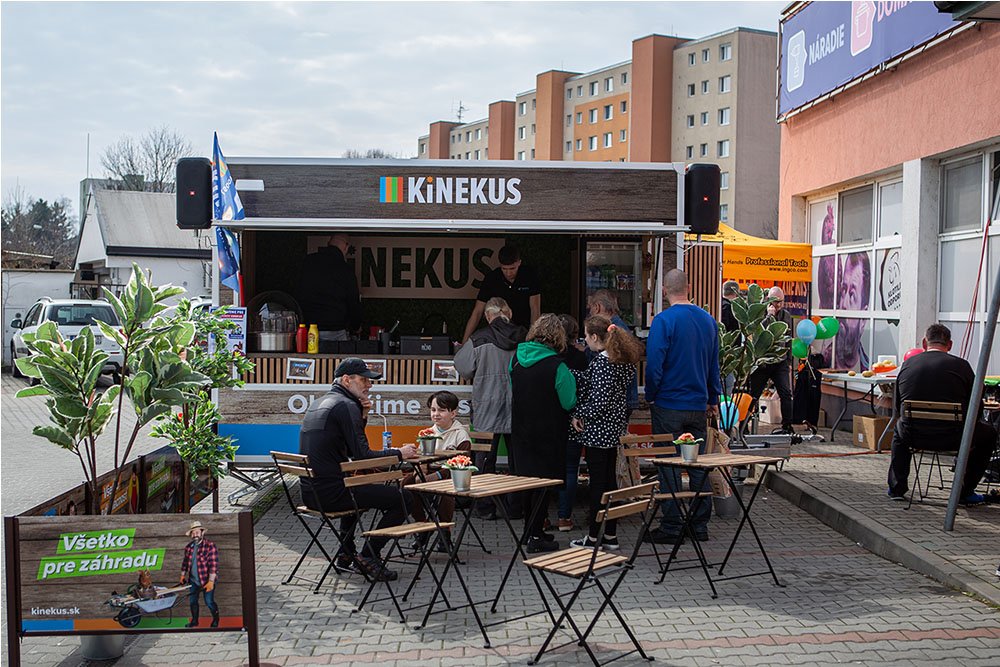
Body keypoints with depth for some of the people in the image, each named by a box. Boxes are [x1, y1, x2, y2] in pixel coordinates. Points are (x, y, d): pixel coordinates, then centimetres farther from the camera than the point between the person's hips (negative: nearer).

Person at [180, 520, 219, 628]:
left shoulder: (210, 546, -16)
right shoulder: (188, 547, 4)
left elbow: (213, 565, -20)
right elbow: (185, 562, 18)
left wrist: (211, 582, -24)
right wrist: (183, 575, 19)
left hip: (207, 580, -6)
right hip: (193, 580, 6)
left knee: (209, 602, -2)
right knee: (192, 601, 13)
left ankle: (216, 619, 22)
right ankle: (194, 621, 33)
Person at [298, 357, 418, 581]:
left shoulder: (318, 403, 17)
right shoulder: (346, 405, -12)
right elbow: (362, 455, -17)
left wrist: (362, 417, 10)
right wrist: (399, 454, -4)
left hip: (310, 492, 10)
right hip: (331, 493, -10)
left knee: (361, 487, 40)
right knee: (404, 498, -7)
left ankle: (346, 553, 36)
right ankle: (368, 556, 0)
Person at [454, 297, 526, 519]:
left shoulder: (479, 339, -10)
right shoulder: (524, 337, -3)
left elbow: (464, 368, -1)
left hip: (487, 411, -2)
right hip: (518, 409, 2)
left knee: (486, 459, 7)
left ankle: (486, 507, 9)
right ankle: (516, 505, 17)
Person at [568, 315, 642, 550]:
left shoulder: (602, 361, -18)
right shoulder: (624, 359, 8)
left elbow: (600, 400, -22)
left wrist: (580, 415, -9)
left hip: (598, 429, -9)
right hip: (615, 426, 9)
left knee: (598, 482, -1)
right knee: (609, 479, 14)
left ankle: (594, 537, 7)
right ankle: (610, 535, 20)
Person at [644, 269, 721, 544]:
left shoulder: (664, 320, -13)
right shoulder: (708, 320, 6)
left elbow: (654, 364, -16)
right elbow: (714, 364, 13)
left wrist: (651, 397, -1)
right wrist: (713, 399, 21)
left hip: (669, 405, -5)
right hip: (699, 406, 6)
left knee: (669, 467, 1)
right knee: (698, 465, 12)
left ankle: (671, 527, 5)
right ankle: (700, 525, 18)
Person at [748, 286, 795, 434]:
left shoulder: (786, 315, 10)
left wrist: (789, 361, 16)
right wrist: (769, 315, -23)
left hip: (780, 362, 3)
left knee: (786, 393, -8)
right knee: (753, 395, 3)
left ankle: (787, 426, -1)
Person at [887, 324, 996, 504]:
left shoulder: (907, 364, 4)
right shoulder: (961, 365, -4)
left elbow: (897, 406, 14)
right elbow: (976, 407, 1)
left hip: (913, 436, 3)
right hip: (952, 438, -3)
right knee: (989, 433, 25)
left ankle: (896, 487, 33)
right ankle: (966, 491, 24)